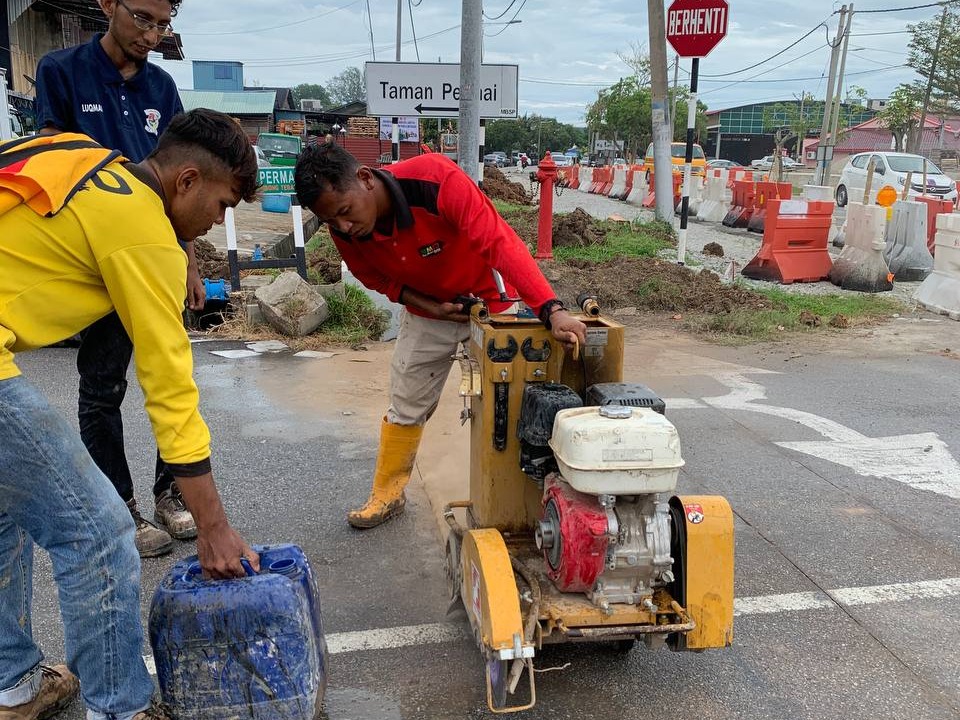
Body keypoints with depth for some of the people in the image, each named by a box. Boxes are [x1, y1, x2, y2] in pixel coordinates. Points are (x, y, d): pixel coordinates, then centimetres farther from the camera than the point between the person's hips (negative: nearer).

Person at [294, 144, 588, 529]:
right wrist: (427, 306, -18)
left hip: (490, 300, -3)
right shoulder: (344, 232, -20)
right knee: (406, 405, 11)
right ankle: (387, 494, 29)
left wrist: (551, 309, -50)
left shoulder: (435, 178, -37)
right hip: (427, 310, 4)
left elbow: (500, 242, -41)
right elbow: (378, 279, -1)